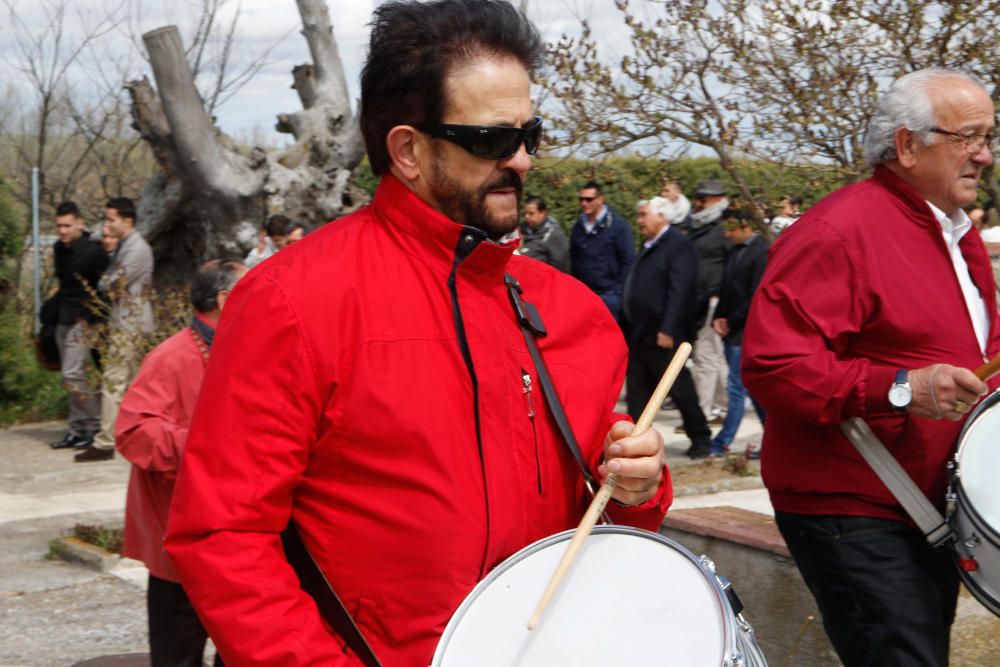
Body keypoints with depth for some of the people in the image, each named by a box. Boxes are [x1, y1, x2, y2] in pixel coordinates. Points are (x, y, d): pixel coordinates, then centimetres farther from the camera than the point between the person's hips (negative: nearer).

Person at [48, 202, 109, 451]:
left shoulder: (92, 251, -13)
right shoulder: (59, 249, 10)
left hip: (82, 321, -8)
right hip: (64, 319, 8)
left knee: (73, 375, -14)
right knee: (72, 377, 11)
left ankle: (95, 426, -3)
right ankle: (77, 430, 17)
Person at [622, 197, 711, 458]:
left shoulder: (678, 245, -12)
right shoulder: (648, 246, 17)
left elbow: (679, 290, -20)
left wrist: (667, 330, -25)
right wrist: (625, 327, 16)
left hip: (662, 336, -9)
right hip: (637, 334, 9)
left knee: (679, 387, 1)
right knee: (637, 390, 9)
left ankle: (700, 439, 15)